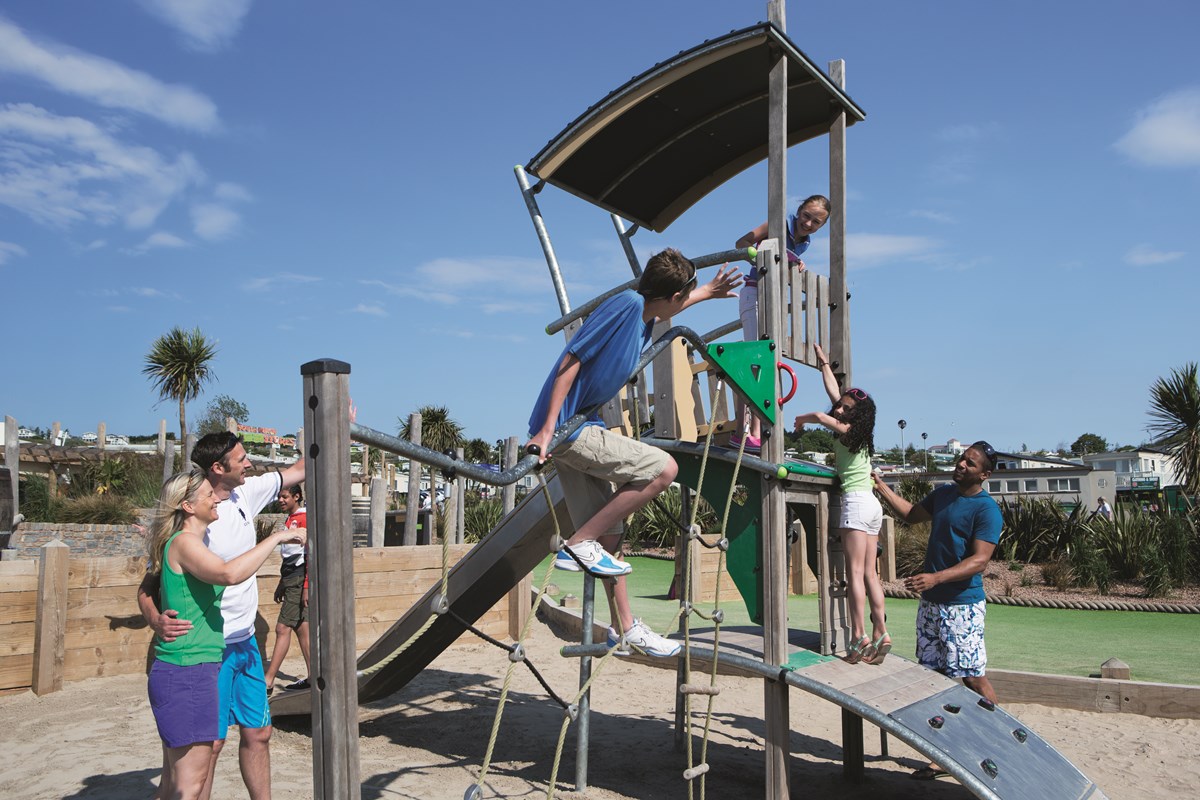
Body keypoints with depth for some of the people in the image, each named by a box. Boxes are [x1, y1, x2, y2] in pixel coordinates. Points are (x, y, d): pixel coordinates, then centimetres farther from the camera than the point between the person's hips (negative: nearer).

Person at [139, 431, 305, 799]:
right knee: (210, 743, 0)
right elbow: (149, 584, -17)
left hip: (246, 641, 7)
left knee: (258, 733, 15)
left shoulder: (246, 493, 1)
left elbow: (300, 470, 13)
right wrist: (156, 620, -37)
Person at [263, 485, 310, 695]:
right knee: (301, 628, 11)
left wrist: (307, 587, -20)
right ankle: (313, 676, 17)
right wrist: (281, 585, 23)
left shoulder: (304, 518, -12)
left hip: (299, 580, -10)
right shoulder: (290, 520, 16)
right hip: (291, 580, 10)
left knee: (283, 628, -8)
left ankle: (267, 682, -6)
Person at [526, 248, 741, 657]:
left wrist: (708, 292, 53)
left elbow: (666, 307, 40)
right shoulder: (626, 304, -16)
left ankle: (624, 627, 22)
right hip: (566, 428, -9)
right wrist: (547, 430, -24)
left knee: (609, 536, 11)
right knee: (663, 468, -14)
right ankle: (579, 544, -9)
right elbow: (572, 360, -20)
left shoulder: (645, 313, 12)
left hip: (581, 428, 9)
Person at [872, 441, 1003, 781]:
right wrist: (881, 487, 19)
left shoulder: (987, 509, -12)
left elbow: (979, 561, -20)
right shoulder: (943, 493, 10)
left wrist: (936, 577, -30)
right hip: (930, 602, 7)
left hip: (962, 605, -7)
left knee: (974, 678, -3)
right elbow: (912, 514, 26)